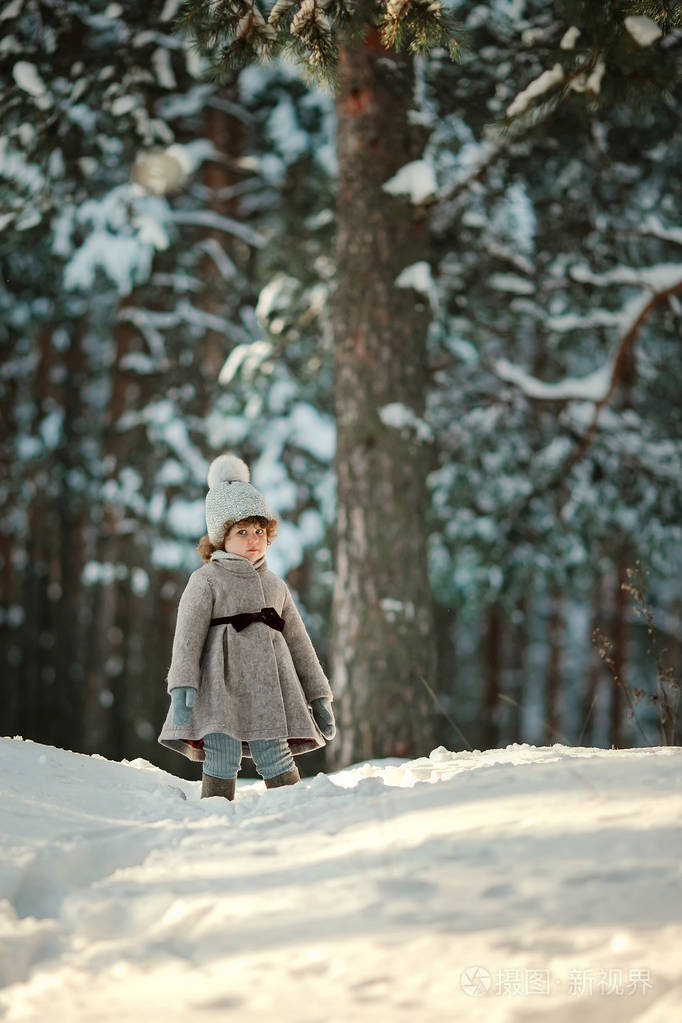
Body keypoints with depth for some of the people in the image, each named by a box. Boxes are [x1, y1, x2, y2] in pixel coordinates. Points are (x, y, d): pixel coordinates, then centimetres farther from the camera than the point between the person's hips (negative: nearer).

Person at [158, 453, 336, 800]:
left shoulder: (275, 586, 21)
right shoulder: (206, 580, 5)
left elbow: (299, 643, 24)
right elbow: (188, 635, -6)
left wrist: (319, 696, 20)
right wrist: (182, 686, -19)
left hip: (267, 687, 4)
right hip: (220, 686, -3)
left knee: (275, 759, -8)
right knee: (224, 757, -13)